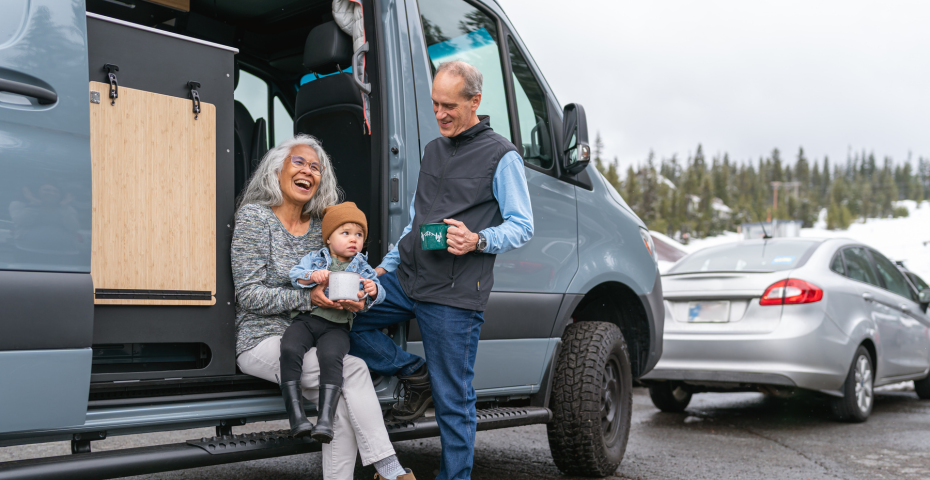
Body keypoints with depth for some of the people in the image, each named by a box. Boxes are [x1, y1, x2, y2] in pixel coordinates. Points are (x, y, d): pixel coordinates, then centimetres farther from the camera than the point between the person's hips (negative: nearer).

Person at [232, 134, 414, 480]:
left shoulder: (321, 227, 11)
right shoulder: (254, 216, -5)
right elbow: (249, 296, -11)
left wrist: (355, 298, -12)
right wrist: (308, 298, -23)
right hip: (263, 342, -5)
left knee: (344, 399, -25)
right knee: (354, 370, -25)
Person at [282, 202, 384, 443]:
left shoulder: (361, 267, 16)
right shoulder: (315, 258, 15)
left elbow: (377, 295, 5)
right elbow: (295, 275, -1)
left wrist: (373, 290, -19)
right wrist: (313, 276, -22)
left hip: (336, 326, -1)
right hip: (306, 318, 1)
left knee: (330, 357, -32)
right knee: (290, 349, -28)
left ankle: (326, 418, -31)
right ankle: (296, 415, -24)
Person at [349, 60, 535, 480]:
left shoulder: (502, 156, -3)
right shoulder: (433, 150, 19)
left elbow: (522, 226, -4)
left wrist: (478, 241, -22)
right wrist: (388, 264, 19)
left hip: (454, 294, -7)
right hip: (406, 278, 7)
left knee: (453, 399, -1)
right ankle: (416, 375, 11)